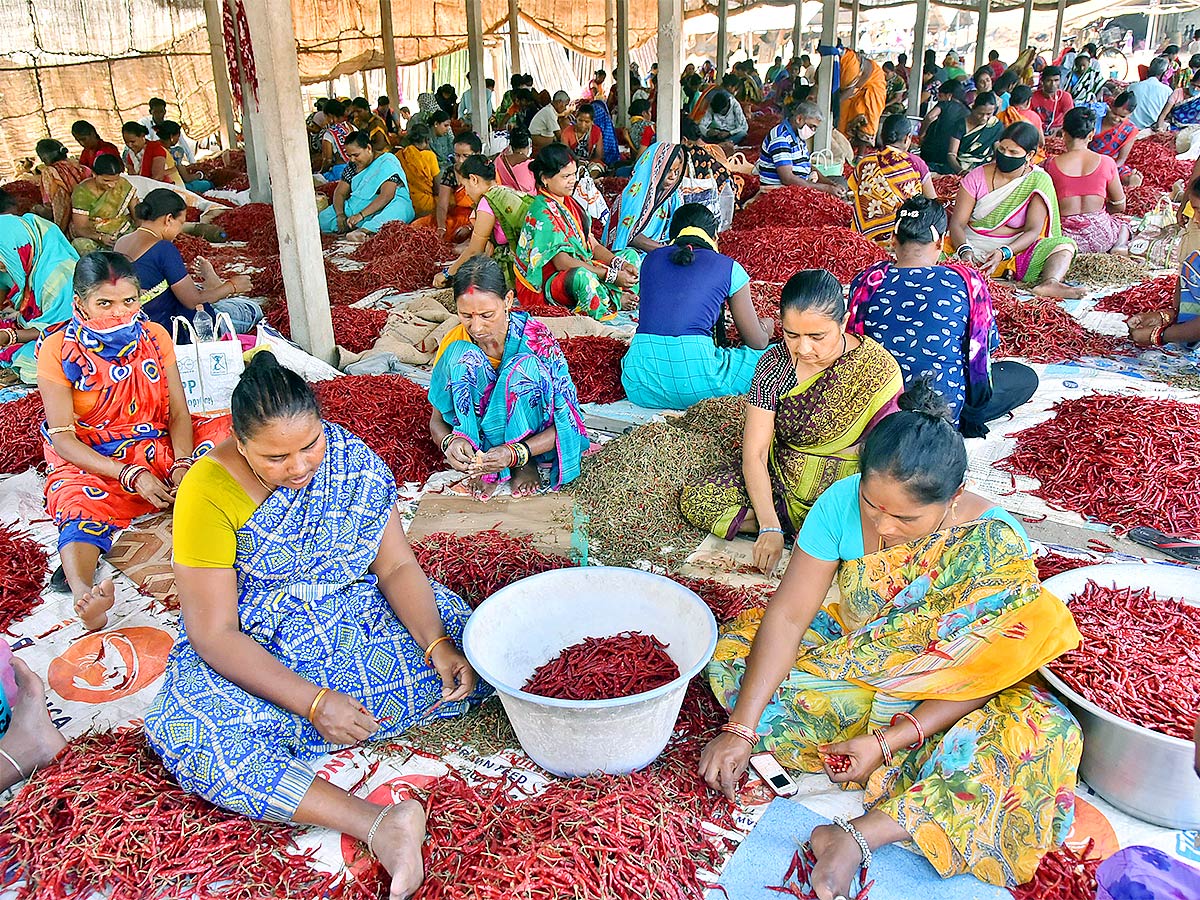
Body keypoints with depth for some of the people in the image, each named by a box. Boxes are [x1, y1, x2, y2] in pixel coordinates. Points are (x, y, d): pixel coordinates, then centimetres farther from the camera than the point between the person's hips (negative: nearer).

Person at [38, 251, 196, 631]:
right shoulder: (59, 350, -7)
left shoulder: (156, 337, 3)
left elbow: (178, 413, 2)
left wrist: (182, 464, -18)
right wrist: (130, 476, -23)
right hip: (85, 461, -5)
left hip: (155, 450, 5)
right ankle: (84, 595, -62)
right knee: (81, 510, -36)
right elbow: (62, 435, -11)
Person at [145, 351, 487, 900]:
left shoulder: (351, 461, -12)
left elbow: (397, 567, -7)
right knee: (189, 735, -31)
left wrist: (439, 645, -24)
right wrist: (314, 701, -29)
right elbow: (214, 634, -20)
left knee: (460, 641, -17)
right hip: (249, 649, -3)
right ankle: (377, 823, -35)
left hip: (352, 617, 3)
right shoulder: (209, 493, -21)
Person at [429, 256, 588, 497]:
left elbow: (566, 423, -22)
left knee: (525, 365, -32)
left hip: (532, 435, -2)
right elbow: (437, 421, -6)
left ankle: (526, 464, -14)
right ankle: (485, 467, -18)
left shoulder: (535, 337, -22)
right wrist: (449, 442, -31)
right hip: (481, 433, 2)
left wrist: (515, 454, -38)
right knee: (463, 356, -25)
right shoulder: (454, 342, -14)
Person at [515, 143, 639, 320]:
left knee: (630, 254, 8)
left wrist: (619, 264, -12)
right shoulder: (542, 212, -18)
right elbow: (562, 262, -26)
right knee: (582, 276, -42)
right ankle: (616, 302, -16)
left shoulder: (570, 203, 11)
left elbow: (593, 245, 8)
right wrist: (611, 275, -28)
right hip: (543, 285, -10)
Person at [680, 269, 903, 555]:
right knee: (694, 500, -17)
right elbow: (754, 453, -11)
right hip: (778, 483, 3)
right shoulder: (774, 363, -9)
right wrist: (769, 526, -23)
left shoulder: (877, 370, -15)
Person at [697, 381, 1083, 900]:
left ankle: (859, 835, -32)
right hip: (851, 658, 3)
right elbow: (788, 614, -22)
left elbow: (981, 677, -21)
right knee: (733, 649, -16)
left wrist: (886, 742, -30)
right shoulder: (842, 502, -22)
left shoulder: (998, 548, -27)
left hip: (944, 697, -2)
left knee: (1044, 737, -31)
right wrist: (740, 729, -28)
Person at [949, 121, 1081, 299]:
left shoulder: (1039, 181, -1)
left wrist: (1004, 253, -29)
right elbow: (957, 224, -5)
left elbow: (1033, 230, -10)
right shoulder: (977, 176, 1)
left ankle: (1049, 284, -51)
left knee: (1066, 245, -22)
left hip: (1015, 250, 1)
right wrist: (964, 251, -27)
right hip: (974, 248, 0)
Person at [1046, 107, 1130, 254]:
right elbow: (1120, 206, 7)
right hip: (1099, 236, 2)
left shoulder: (1051, 165, -6)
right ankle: (1120, 245, 2)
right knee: (1123, 224, 36)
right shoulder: (1106, 163, -3)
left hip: (1066, 238, -2)